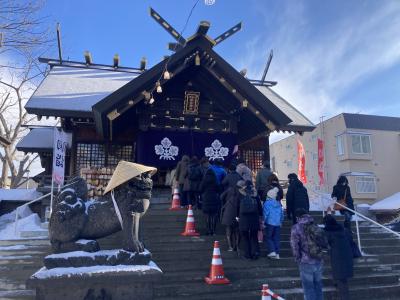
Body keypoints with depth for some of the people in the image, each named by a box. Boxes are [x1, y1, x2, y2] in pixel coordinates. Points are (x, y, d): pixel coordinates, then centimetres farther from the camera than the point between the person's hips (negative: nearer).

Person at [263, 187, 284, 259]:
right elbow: (282, 213, 13)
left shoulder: (267, 203, -10)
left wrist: (264, 222, -2)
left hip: (270, 223, -5)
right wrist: (281, 222, 22)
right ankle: (277, 254, 11)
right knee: (276, 238, 10)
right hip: (278, 223, 5)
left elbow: (266, 214, -11)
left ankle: (272, 251, -5)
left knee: (268, 237, 7)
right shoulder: (278, 203, 7)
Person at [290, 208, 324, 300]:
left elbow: (294, 246, -12)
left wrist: (298, 259, 0)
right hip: (318, 260, 5)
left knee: (308, 287, 7)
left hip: (306, 262, -5)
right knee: (318, 285, 20)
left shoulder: (296, 228, -10)